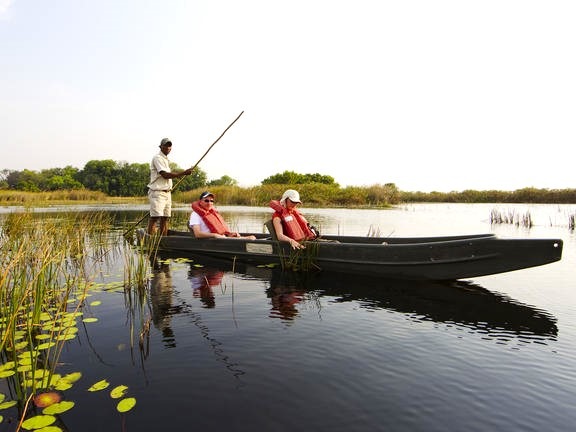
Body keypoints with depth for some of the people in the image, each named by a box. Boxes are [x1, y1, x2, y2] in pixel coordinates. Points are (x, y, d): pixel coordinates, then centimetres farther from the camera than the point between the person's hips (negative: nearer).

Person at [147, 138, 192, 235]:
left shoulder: (166, 159, 21)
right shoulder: (158, 158, -8)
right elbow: (165, 175, -20)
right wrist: (184, 173, -22)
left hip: (167, 193, 9)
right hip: (157, 192, -9)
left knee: (165, 218, 8)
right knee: (155, 217, -13)